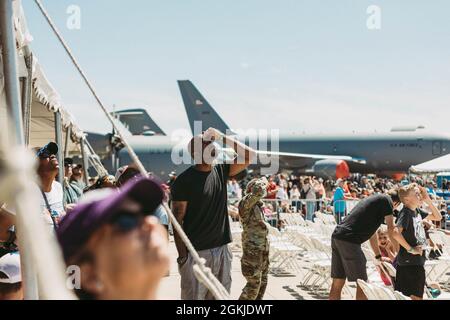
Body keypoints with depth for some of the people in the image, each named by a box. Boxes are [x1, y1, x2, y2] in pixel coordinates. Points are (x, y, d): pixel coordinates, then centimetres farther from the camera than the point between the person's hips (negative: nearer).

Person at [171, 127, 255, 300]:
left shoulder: (221, 170, 7)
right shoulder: (184, 180, -10)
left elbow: (250, 155, 3)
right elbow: (178, 220, -10)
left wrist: (222, 137, -2)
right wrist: (182, 255, -13)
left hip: (222, 249, 6)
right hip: (195, 252, -5)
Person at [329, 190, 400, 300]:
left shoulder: (374, 199, 28)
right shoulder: (386, 200, 2)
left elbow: (371, 232, 33)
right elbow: (391, 229, -2)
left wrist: (379, 256, 36)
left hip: (337, 236, 9)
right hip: (349, 240, -9)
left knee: (337, 283, 12)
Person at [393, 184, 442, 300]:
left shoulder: (416, 212, 11)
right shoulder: (406, 213, -16)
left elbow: (437, 217, 20)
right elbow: (396, 232, -32)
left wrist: (428, 200, 8)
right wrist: (410, 249, -21)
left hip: (418, 261, 9)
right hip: (409, 263, -9)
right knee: (415, 297, -6)